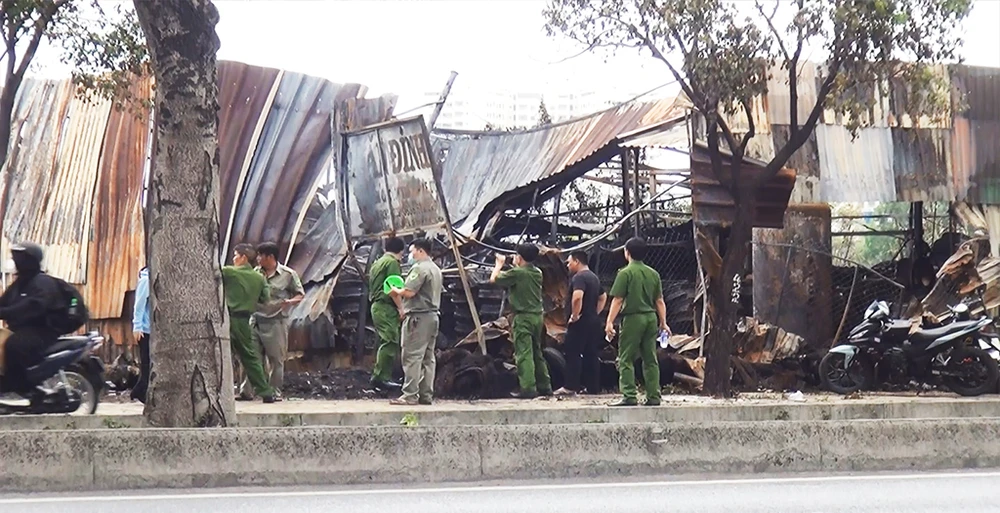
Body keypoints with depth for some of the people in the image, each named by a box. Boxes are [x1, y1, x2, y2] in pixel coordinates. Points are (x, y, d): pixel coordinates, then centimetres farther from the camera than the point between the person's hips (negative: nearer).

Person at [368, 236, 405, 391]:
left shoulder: (377, 263, 22)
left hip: (376, 306, 10)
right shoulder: (392, 262, -8)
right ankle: (380, 377, -16)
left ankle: (383, 377, 12)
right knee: (390, 342, -12)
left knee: (386, 343, 12)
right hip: (387, 307, -10)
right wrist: (401, 307, -12)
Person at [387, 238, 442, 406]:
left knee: (412, 357, -8)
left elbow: (409, 292, -21)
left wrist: (396, 291, 0)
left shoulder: (420, 268, -12)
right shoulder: (435, 269, 20)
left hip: (418, 316, -10)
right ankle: (426, 395, 11)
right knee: (428, 357, 10)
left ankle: (410, 395, -10)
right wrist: (405, 309, 18)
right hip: (433, 315, 10)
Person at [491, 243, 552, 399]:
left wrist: (499, 264, 13)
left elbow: (493, 279, -2)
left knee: (524, 354, -8)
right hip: (538, 316, 8)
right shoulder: (537, 273, 8)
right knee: (537, 353, 16)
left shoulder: (517, 273, -13)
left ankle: (528, 388, -12)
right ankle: (544, 386, 20)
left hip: (523, 317, -8)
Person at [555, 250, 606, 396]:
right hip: (593, 321, 9)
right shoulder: (594, 277, 18)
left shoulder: (579, 277, -14)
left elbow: (577, 297, -31)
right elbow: (603, 297, 29)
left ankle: (571, 387, -8)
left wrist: (575, 315, -20)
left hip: (580, 322, -9)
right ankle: (594, 387, 10)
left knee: (573, 354, -6)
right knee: (591, 355, 9)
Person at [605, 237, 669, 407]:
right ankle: (654, 397, 9)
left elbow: (618, 300, -10)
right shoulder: (653, 274, 10)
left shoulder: (625, 273, -7)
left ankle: (629, 396, -7)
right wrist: (663, 322, 15)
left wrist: (610, 322, -9)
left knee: (626, 359, -1)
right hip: (651, 318, 6)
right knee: (650, 360, 9)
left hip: (632, 318, -5)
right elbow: (659, 301, 10)